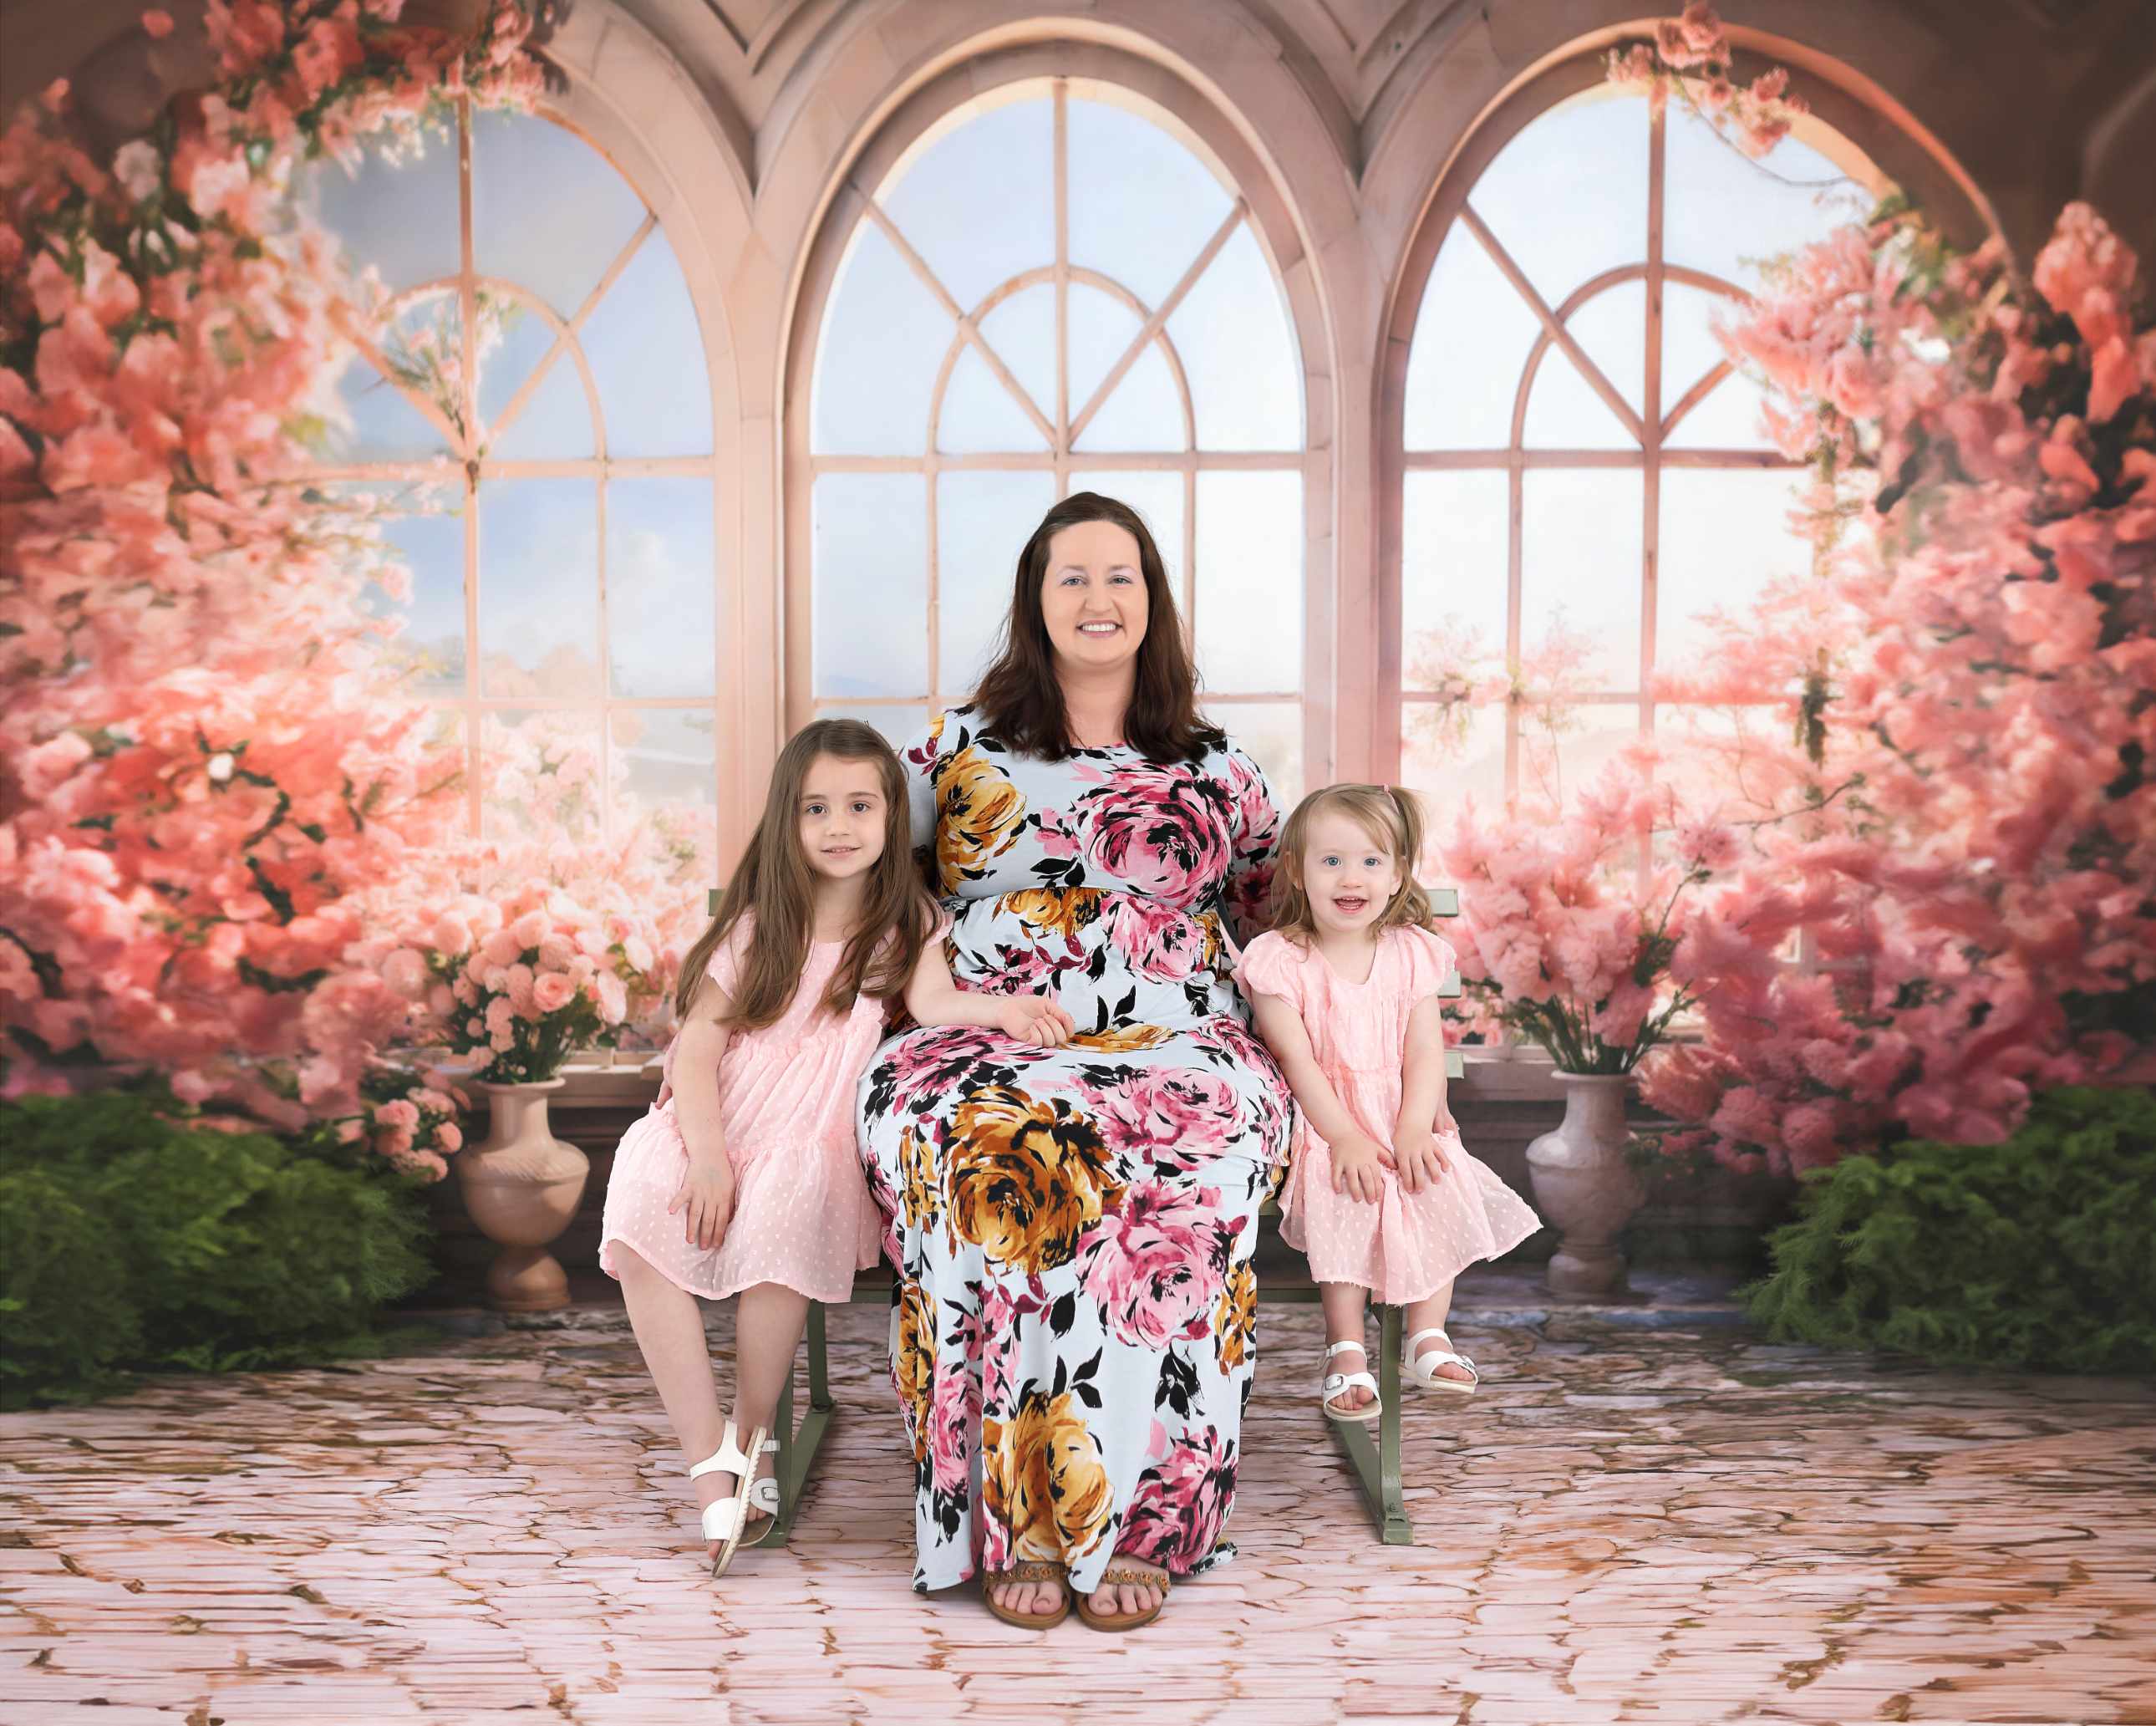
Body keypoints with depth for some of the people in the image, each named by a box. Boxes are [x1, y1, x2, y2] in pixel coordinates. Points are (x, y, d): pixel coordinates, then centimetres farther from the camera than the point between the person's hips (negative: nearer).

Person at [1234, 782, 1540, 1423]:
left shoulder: (1411, 953, 3)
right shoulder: (1281, 961, -7)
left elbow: (1425, 1050, -2)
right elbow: (1296, 1060, -13)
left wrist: (1414, 1130, -17)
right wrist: (1344, 1137, -21)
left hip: (1404, 1118, 3)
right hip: (1323, 1126, -3)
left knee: (1442, 1192, -22)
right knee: (1341, 1202, -30)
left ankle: (1428, 1336, -7)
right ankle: (1347, 1351, -19)